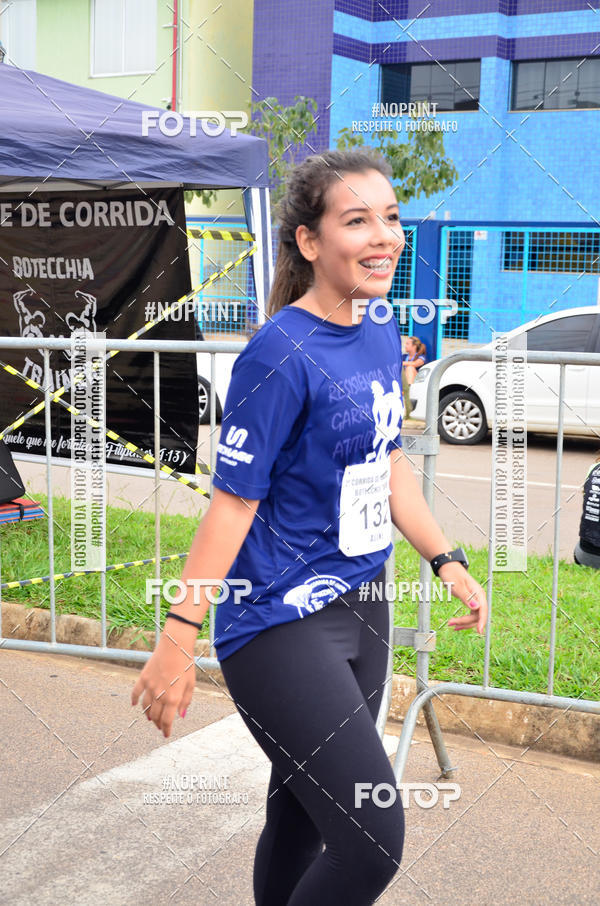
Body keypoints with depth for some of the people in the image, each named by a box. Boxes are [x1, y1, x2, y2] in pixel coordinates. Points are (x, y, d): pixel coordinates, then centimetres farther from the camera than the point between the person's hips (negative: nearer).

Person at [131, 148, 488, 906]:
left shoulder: (381, 338, 7)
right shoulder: (281, 353, -17)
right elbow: (233, 499, -17)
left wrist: (447, 561, 17)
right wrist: (178, 639, -17)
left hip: (361, 606, 8)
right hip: (281, 624, -8)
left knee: (303, 818, 17)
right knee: (373, 842, -10)